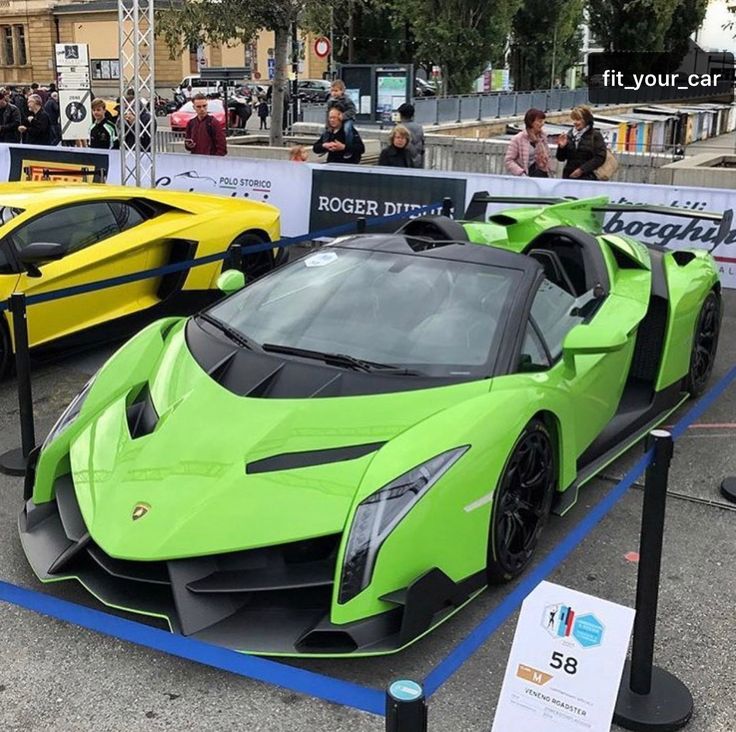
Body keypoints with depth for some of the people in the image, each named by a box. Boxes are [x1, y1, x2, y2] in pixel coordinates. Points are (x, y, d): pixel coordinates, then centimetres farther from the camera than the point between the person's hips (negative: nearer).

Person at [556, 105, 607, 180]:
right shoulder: (570, 134, 10)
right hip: (568, 176, 4)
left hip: (587, 177, -4)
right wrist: (561, 147, -7)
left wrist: (582, 169, -13)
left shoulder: (595, 135, 0)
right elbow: (561, 158, 14)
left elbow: (600, 158, -8)